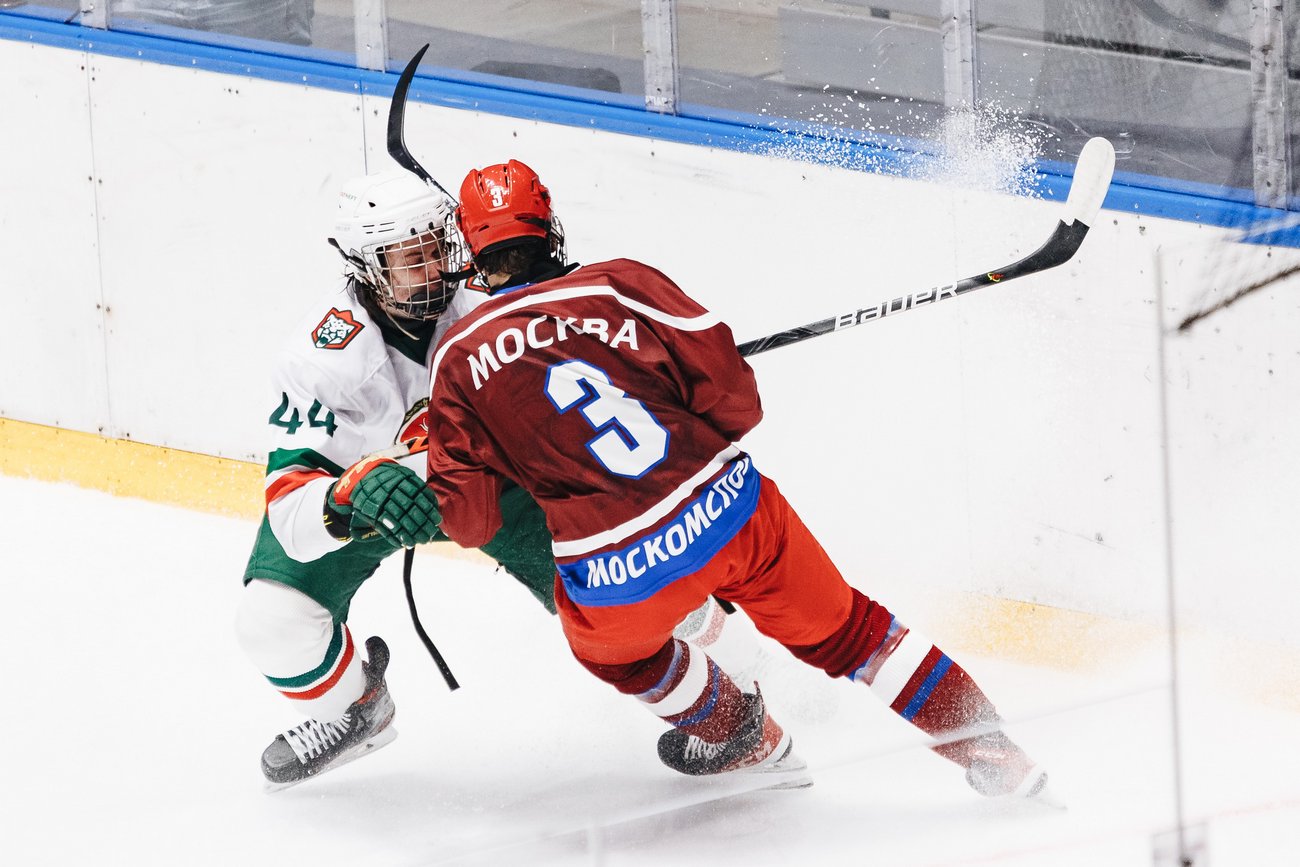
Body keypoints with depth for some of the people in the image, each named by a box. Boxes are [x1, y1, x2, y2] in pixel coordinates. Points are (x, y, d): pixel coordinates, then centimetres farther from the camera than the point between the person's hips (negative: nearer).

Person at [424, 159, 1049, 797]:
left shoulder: (457, 359, 5)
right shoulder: (616, 286, 5)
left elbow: (470, 517, 4)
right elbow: (733, 396, 2)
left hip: (617, 575, -1)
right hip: (730, 509, 1)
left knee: (608, 642, 35)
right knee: (842, 630, 22)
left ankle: (741, 738, 49)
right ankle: (988, 750, 23)